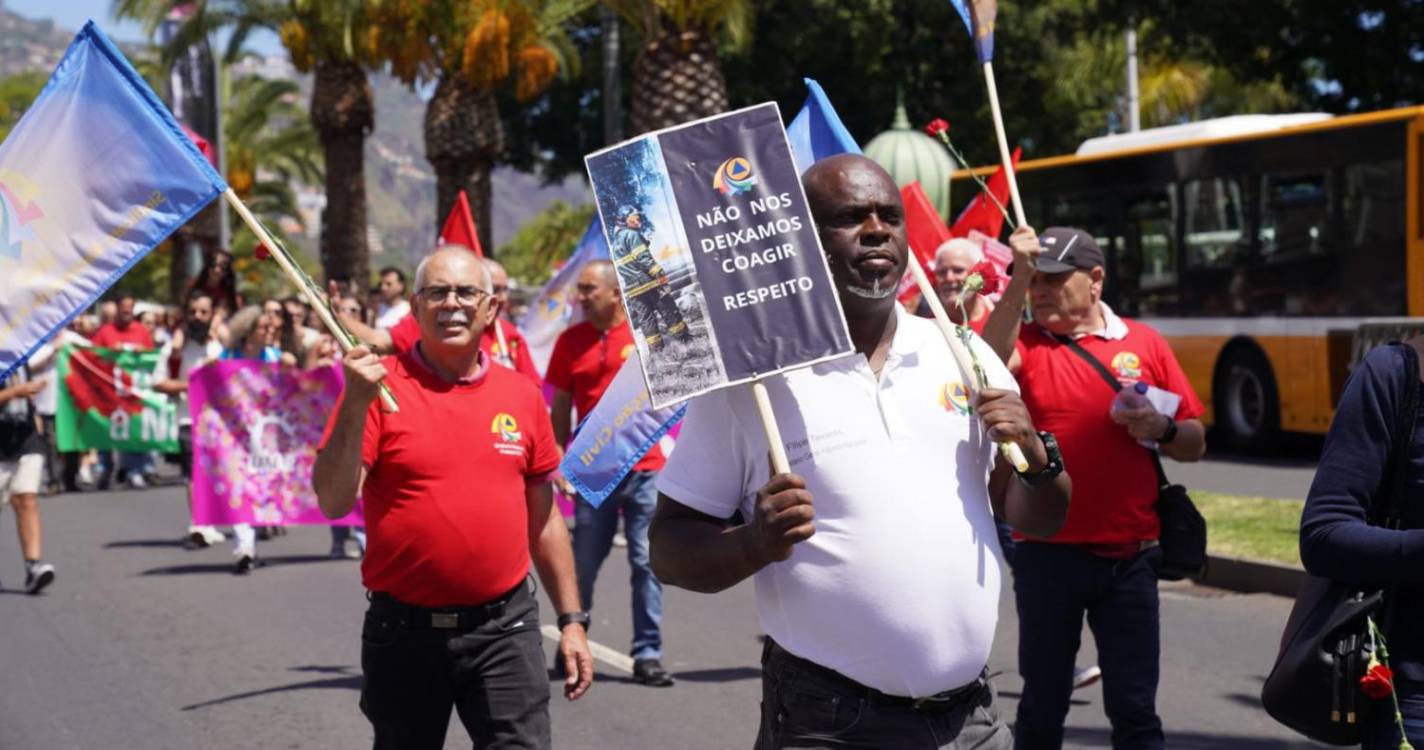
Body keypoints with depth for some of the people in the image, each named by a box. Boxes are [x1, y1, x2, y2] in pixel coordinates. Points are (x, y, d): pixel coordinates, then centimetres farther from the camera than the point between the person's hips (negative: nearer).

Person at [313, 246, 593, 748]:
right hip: (404, 631, -1)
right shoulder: (378, 386, -4)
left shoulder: (521, 395, 6)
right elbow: (333, 502, -13)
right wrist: (355, 405, -24)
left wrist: (571, 619, 12)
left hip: (505, 629, 1)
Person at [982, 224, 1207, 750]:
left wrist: (1161, 429, -12)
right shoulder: (1023, 342, 3)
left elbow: (1194, 445, 9)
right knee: (1042, 705, 10)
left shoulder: (1145, 344, 5)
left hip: (1129, 556, 1)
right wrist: (1017, 282, -28)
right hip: (1047, 553, 0)